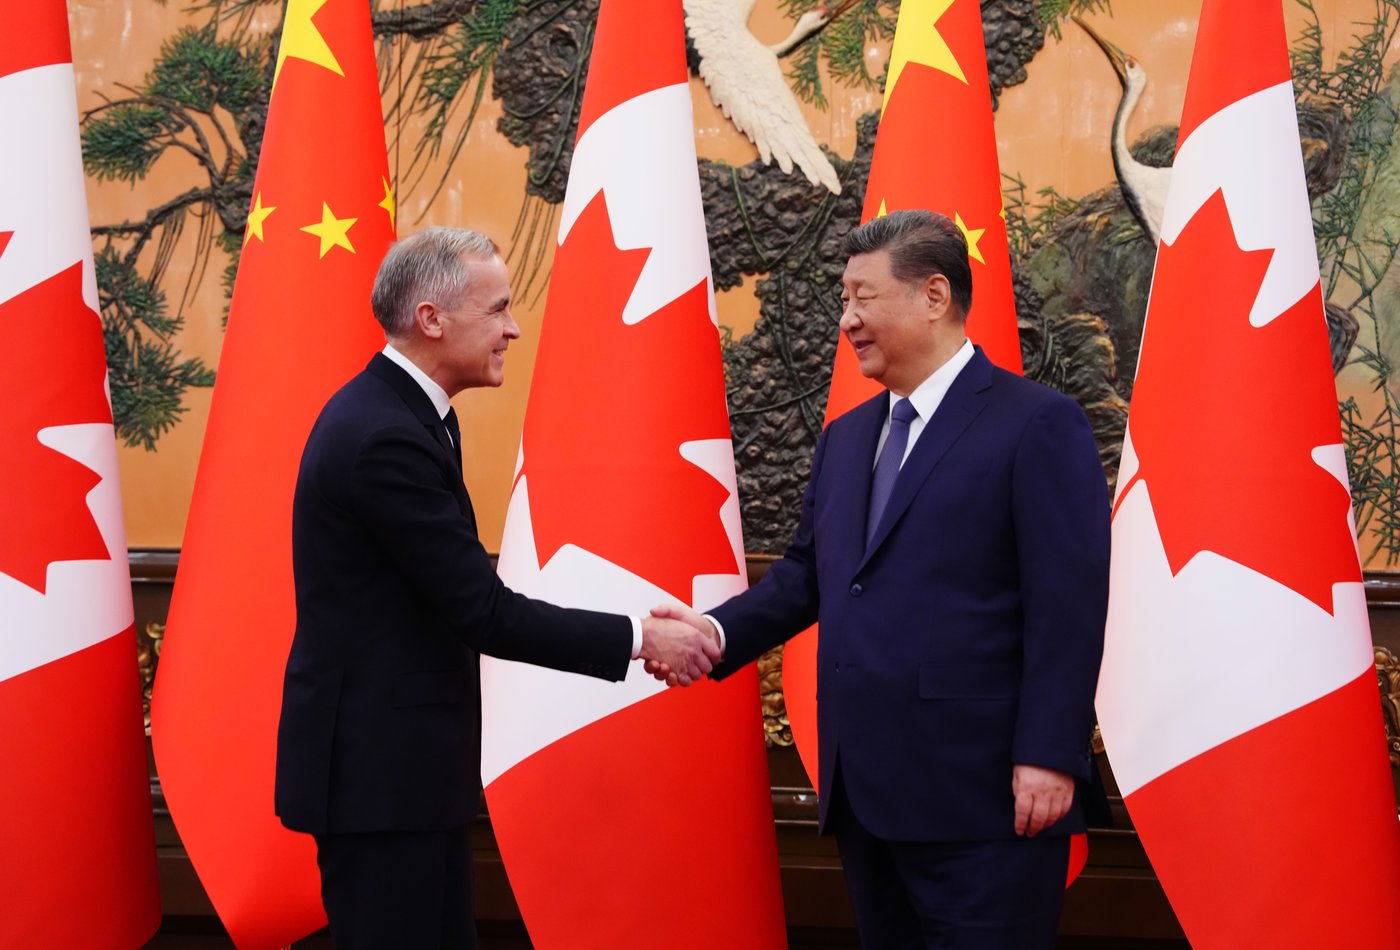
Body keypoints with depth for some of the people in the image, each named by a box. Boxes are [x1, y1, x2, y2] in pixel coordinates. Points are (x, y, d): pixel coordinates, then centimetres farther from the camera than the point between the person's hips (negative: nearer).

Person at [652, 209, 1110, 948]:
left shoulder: (1037, 424, -6)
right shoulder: (846, 438, 18)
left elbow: (1067, 605, -12)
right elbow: (807, 574, 18)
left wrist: (1048, 757, -18)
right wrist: (720, 631, 0)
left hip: (981, 800, -7)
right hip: (865, 795, 7)